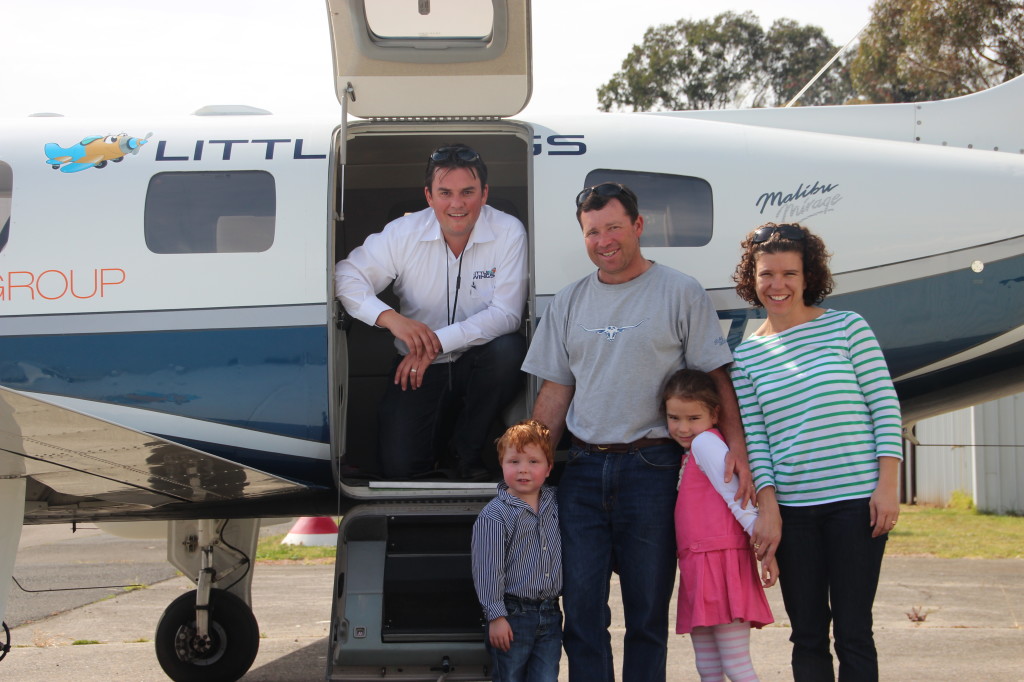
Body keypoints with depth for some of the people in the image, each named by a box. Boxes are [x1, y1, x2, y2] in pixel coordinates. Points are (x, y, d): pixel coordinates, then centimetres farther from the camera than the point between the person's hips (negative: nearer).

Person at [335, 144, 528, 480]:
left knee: (508, 349, -34)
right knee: (399, 465, -16)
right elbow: (348, 276, -7)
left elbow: (506, 313, -20)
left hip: (477, 362, 0)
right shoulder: (404, 233, -8)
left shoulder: (508, 232, -13)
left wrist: (437, 341, -30)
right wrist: (389, 317, -28)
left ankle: (468, 449, -9)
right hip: (418, 365, 0)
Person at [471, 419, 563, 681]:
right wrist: (496, 616, -14)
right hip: (513, 615, -5)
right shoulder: (494, 515, -11)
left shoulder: (555, 504, 7)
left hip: (550, 615, 5)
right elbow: (488, 569, -12)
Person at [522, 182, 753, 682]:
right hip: (583, 468, 3)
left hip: (651, 467, -3)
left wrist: (734, 443, -15)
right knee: (581, 605, 1)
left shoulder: (681, 293, 2)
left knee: (648, 609, 3)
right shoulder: (568, 303, 13)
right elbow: (555, 391, 15)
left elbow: (716, 376, -1)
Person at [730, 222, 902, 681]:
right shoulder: (747, 356, 8)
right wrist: (767, 508, -4)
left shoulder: (848, 327, 1)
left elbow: (885, 406, -1)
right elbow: (754, 438, 5)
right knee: (807, 635, 7)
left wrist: (888, 484, -8)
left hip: (857, 500, -2)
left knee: (853, 633, -1)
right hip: (792, 509, 3)